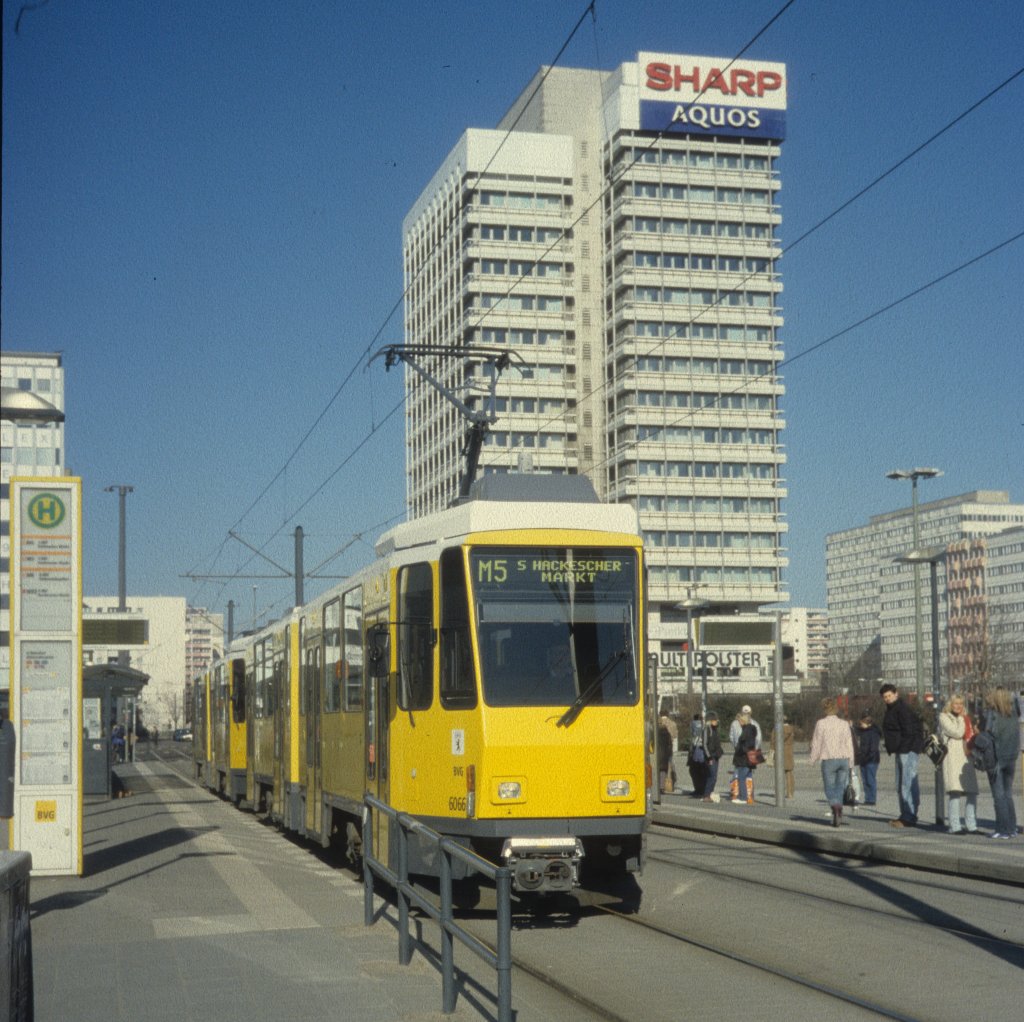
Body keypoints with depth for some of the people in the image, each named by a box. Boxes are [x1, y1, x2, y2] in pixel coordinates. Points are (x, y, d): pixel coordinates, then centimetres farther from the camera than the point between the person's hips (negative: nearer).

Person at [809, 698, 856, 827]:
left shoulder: (821, 723, -4)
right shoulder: (844, 724, 5)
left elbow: (816, 743, -1)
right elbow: (849, 744, 6)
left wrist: (814, 758, 11)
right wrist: (851, 763, 11)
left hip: (829, 760, -3)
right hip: (844, 759, 3)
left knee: (830, 789, 2)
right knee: (840, 788, 11)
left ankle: (836, 807, -25)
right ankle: (837, 816, 3)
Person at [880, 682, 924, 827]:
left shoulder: (902, 709, -13)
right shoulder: (891, 710, 19)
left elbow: (909, 731, -20)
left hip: (908, 750, -11)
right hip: (901, 751, 11)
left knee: (908, 784, -13)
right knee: (901, 786, 14)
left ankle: (909, 818, -15)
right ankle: (906, 816, 20)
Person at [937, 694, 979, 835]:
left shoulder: (965, 718, 24)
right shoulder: (944, 717, 2)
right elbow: (957, 733, -9)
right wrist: (961, 719, 0)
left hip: (966, 757, 7)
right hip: (952, 757, -7)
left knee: (971, 792, 1)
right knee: (955, 791, -14)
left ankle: (971, 825, 7)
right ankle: (955, 826, -14)